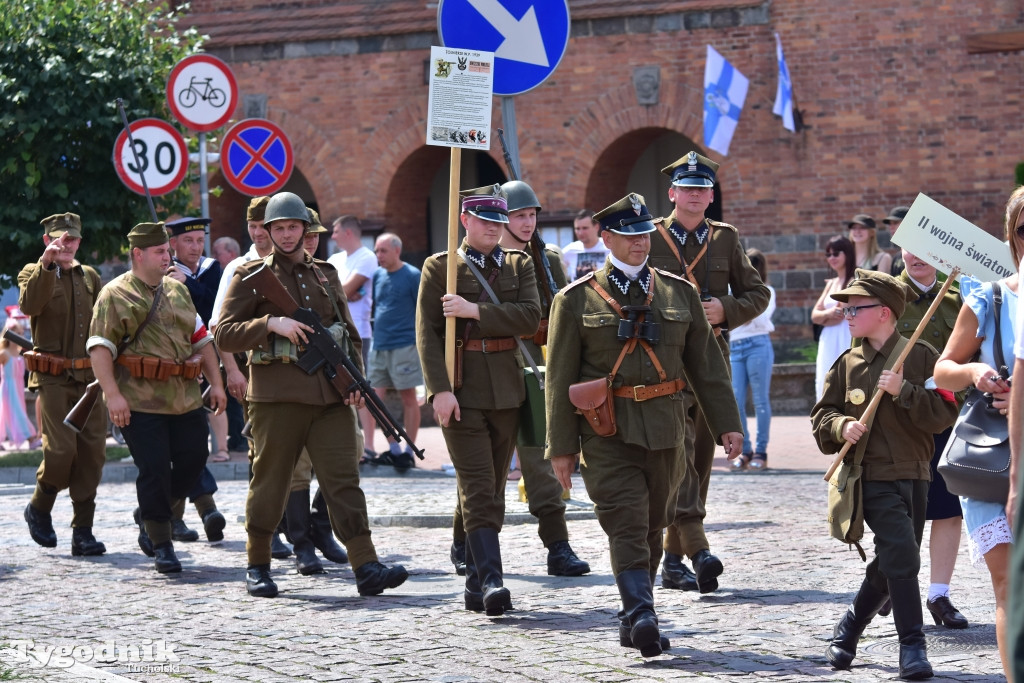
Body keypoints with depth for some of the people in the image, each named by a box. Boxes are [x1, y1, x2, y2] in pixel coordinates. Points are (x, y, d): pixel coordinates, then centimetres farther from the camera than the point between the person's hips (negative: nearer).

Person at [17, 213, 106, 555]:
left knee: (93, 452, -3)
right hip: (53, 378, -4)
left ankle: (83, 531, 4)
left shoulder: (90, 277, 16)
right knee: (60, 449, -15)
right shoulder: (33, 273, 3)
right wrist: (46, 264, -27)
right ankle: (39, 508, 13)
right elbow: (29, 305, -18)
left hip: (89, 377, 4)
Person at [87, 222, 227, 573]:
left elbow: (201, 338, 20)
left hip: (186, 398, 6)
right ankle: (161, 544, 5)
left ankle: (148, 514, 28)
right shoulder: (115, 295, -3)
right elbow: (100, 347, -8)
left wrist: (215, 383, 13)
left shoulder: (178, 290, 16)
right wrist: (112, 394, -18)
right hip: (140, 401, -6)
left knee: (193, 459, 4)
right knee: (154, 470, -7)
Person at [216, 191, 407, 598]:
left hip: (331, 397, 3)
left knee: (344, 480, -5)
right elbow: (223, 335, -3)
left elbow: (349, 334, 21)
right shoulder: (251, 276, 4)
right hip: (277, 396, -3)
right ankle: (257, 566, 20)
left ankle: (367, 569, -12)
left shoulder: (326, 275, 17)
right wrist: (270, 323, -16)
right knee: (270, 483, 5)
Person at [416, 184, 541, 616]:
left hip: (506, 390, 4)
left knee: (492, 488, 8)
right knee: (477, 488, -12)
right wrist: (440, 389, -16)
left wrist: (475, 311, -15)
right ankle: (491, 580, -21)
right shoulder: (439, 267, 3)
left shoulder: (520, 265, 11)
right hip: (461, 392, -4)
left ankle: (475, 586, 15)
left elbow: (530, 318, -5)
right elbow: (427, 332, -5)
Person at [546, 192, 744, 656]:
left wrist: (727, 423, 5)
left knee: (652, 527, 10)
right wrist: (561, 445, -3)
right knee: (626, 525, -13)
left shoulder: (679, 293, 10)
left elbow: (707, 364, 11)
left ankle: (633, 625, 20)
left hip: (665, 431, 4)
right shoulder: (577, 299, 1)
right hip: (607, 431, -4)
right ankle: (642, 617, -22)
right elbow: (560, 377, 0)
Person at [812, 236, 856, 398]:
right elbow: (815, 315, 13)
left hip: (847, 342, -8)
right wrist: (829, 313, -8)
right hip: (828, 344, 8)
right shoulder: (831, 283, 19)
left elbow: (842, 314, -13)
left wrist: (823, 317, 6)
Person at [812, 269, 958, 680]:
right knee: (902, 554, -17)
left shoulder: (921, 356, 0)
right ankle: (912, 646, -9)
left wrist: (903, 391, -17)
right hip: (873, 478, -2)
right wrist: (841, 426, -10)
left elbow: (944, 414, -6)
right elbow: (821, 415, 11)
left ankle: (847, 631, 29)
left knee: (889, 567, 8)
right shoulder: (848, 364, 5)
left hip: (914, 475, 2)